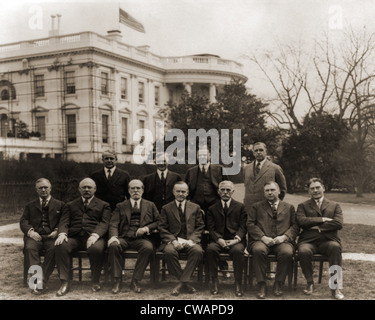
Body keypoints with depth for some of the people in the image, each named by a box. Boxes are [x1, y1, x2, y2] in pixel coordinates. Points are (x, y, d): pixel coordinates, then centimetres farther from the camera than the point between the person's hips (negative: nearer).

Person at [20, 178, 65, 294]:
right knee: (30, 248, -33)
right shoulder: (30, 205, 25)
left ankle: (43, 282, -33)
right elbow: (23, 221, 13)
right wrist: (30, 231, -8)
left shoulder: (59, 204, 20)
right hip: (35, 235, 1)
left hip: (51, 236, -1)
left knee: (54, 249, -34)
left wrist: (57, 231, -8)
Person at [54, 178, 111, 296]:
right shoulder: (70, 205, 27)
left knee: (96, 249, -36)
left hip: (94, 237, -2)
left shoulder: (103, 205, 20)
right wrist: (62, 233, -12)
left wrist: (95, 235, -17)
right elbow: (64, 222, 13)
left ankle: (95, 282, -16)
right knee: (61, 246, -30)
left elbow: (104, 223, 4)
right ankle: (65, 283, -24)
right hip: (74, 237, 2)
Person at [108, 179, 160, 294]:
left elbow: (158, 222, 15)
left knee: (148, 248, -34)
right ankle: (117, 280, -21)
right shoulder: (121, 206, 20)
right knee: (113, 246, -33)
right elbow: (113, 224, 7)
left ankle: (135, 281, -24)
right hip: (124, 238, 1)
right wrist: (113, 237, -14)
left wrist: (146, 228, -4)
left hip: (141, 238, 0)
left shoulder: (150, 205, 21)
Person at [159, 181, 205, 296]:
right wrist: (173, 240, -13)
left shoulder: (195, 208, 16)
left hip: (190, 241, 1)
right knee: (169, 252, -35)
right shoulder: (166, 208, 13)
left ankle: (182, 282, -24)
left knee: (198, 251, -33)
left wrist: (191, 240, -9)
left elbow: (200, 227, 9)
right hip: (173, 240, -1)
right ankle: (185, 282, -20)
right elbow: (162, 229, 5)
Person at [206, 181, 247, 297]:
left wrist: (236, 239, -16)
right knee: (210, 249, -32)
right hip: (218, 240, 1)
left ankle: (238, 284, -24)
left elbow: (243, 227, 4)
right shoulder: (212, 209, 17)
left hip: (235, 240, -1)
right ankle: (214, 282, -20)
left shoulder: (240, 207, 14)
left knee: (237, 250, -35)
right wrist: (219, 239, -15)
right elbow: (211, 228, 6)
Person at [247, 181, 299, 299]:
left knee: (287, 252, -33)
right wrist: (263, 237, -9)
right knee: (258, 250, -34)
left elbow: (295, 226, 11)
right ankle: (262, 285, -22)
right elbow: (250, 224, 6)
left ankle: (278, 284, -12)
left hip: (282, 241, 0)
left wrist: (284, 237, -8)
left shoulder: (289, 207, 21)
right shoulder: (257, 206, 19)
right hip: (261, 240, 0)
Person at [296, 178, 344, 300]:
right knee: (303, 252, -35)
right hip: (308, 240, 0)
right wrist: (322, 219, -7)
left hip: (328, 240, 0)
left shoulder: (335, 206, 19)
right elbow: (301, 221, -3)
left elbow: (339, 223, 0)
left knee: (335, 247, -36)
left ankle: (335, 286, -27)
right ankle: (310, 283, -11)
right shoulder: (303, 206, 18)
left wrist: (318, 227, -4)